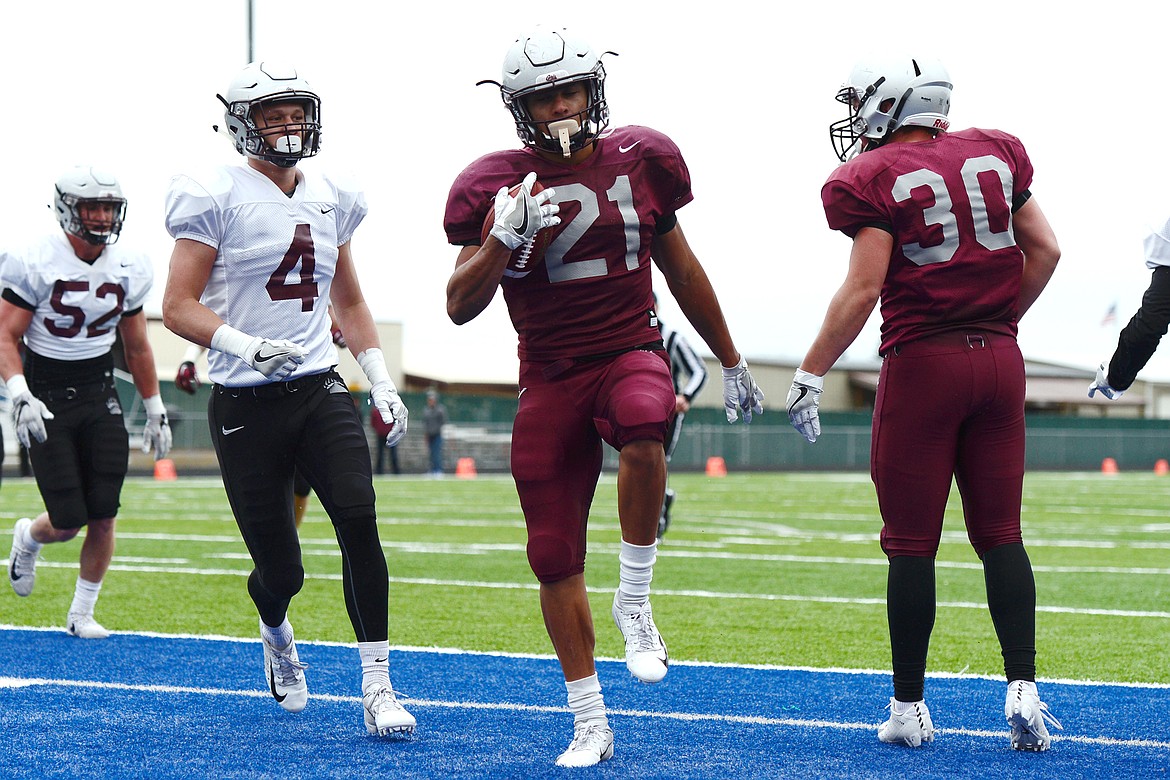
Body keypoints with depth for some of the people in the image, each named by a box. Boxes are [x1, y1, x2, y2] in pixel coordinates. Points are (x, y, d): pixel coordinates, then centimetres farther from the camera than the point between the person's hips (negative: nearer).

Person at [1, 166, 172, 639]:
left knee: (103, 517, -5)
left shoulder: (127, 270, 3)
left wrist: (155, 411, 16)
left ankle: (81, 614, 13)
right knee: (68, 523, -6)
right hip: (47, 400, -4)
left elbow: (137, 347, 14)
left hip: (100, 396, 4)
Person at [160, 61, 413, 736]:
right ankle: (276, 634, 39)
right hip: (246, 403, -4)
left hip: (320, 390, 4)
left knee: (359, 521, -19)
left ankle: (378, 687, -15)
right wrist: (245, 347, -24)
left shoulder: (330, 200, 12)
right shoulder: (217, 197, -5)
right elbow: (179, 308, -8)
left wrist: (383, 382, 13)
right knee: (282, 571, 1)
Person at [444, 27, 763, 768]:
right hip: (551, 375, 1)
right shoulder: (495, 185, -2)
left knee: (643, 430, -38)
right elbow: (460, 307, -5)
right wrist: (504, 239, -22)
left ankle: (635, 600, -16)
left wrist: (732, 363, 22)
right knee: (555, 555, 0)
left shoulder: (640, 159, 2)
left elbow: (681, 268, 15)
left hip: (631, 351, -1)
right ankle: (590, 726, 14)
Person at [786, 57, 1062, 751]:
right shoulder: (994, 154, 9)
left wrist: (812, 374, -7)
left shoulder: (872, 180, -6)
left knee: (912, 544, 3)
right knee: (1000, 535, 10)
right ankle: (1023, 689, 0)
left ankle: (909, 708, 8)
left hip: (921, 364, -4)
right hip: (999, 359, 4)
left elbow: (864, 289, -13)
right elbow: (1044, 251, 9)